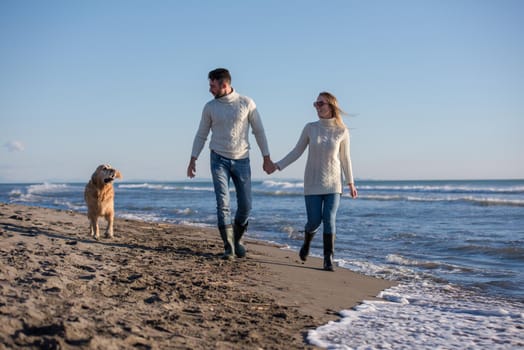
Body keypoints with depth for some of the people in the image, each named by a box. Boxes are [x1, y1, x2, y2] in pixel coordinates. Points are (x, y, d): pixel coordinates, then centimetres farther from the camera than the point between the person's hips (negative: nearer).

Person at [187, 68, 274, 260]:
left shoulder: (246, 103, -3)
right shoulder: (210, 107, 1)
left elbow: (258, 131, 1)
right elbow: (201, 135, 8)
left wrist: (267, 158, 0)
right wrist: (193, 159, 0)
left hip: (242, 160, 0)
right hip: (219, 160, 0)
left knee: (245, 205, 2)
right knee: (223, 203, -10)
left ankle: (236, 239, 26)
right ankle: (229, 248, -4)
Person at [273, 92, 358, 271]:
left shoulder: (342, 131, -5)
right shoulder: (310, 128, -3)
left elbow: (345, 158, 5)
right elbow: (297, 152, 2)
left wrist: (350, 183, 8)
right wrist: (278, 165, -8)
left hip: (333, 183, -1)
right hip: (313, 183, 1)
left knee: (329, 220, -11)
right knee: (314, 221, 0)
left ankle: (328, 259, -3)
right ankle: (307, 241, 34)